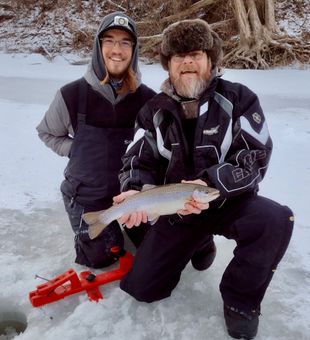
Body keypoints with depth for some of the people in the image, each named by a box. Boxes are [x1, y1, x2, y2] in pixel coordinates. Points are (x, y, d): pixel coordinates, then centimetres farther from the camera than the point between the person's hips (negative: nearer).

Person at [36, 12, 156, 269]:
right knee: (99, 260, 11)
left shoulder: (147, 98, -13)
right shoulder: (73, 94, -15)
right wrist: (76, 151, -8)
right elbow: (47, 133, 3)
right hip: (86, 195, -1)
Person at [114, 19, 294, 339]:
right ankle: (197, 244, 28)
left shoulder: (239, 98, -8)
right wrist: (134, 192, -26)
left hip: (231, 202, -2)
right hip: (178, 209, 3)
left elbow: (256, 158, -15)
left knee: (277, 220, -35)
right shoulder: (154, 111, 0)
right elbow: (138, 162, -3)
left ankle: (240, 300, -7)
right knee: (141, 288, 0)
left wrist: (209, 184, -31)